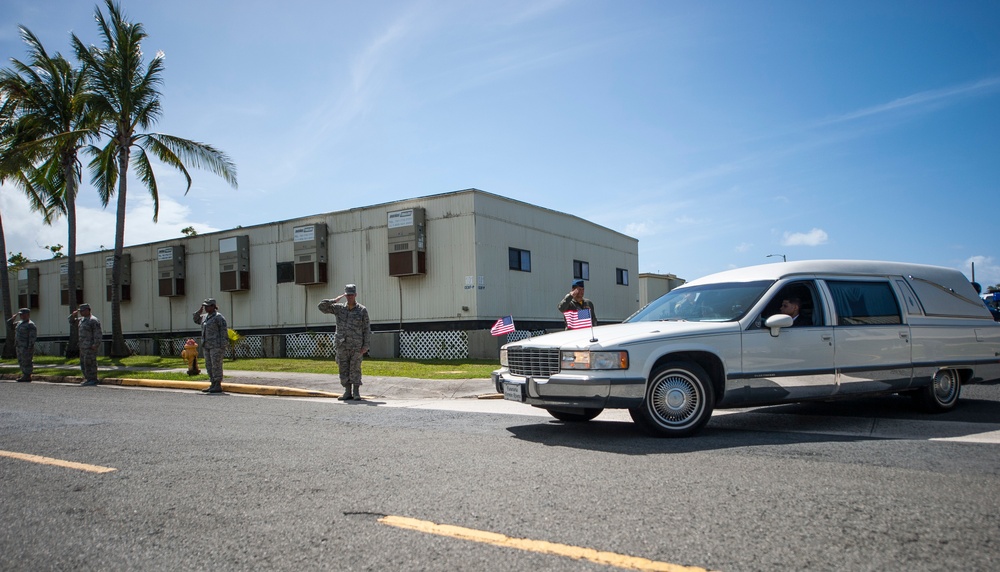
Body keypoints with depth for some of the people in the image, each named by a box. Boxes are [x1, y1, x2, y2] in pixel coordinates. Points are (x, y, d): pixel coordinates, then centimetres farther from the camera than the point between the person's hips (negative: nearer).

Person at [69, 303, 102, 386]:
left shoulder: (93, 320, -14)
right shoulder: (82, 319, 15)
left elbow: (98, 333, -18)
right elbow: (72, 322, 28)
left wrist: (95, 345, -24)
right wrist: (73, 315, 8)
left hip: (91, 346, -10)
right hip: (84, 345, 10)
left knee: (89, 362, -9)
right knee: (83, 363, 12)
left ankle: (93, 380, -6)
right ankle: (88, 379, 18)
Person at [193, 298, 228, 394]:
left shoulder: (219, 317, -11)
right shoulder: (205, 316, 14)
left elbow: (224, 331, -14)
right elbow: (196, 320, 31)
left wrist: (223, 346, -19)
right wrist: (199, 311, 12)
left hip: (216, 345, -9)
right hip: (207, 345, 9)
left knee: (216, 365, -7)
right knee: (209, 365, 10)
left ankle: (218, 386, -3)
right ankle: (213, 385, 16)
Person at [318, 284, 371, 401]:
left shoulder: (362, 310, -3)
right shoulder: (339, 308, 5)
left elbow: (367, 329, -3)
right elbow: (322, 307, 1)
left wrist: (366, 346, -9)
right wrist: (335, 300, -6)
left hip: (356, 346, -3)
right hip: (342, 345, 3)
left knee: (355, 369, -1)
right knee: (344, 369, 5)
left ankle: (356, 393, 6)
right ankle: (348, 392, 13)